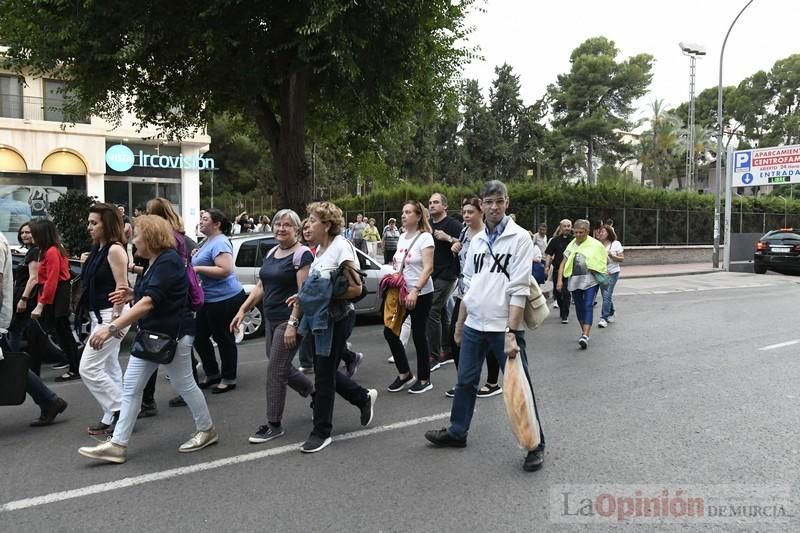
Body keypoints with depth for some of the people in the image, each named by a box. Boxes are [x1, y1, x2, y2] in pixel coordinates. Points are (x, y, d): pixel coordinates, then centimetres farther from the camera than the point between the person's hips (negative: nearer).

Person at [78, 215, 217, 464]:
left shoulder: (168, 261, -20)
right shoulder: (155, 261, 11)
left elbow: (150, 302, -31)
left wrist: (112, 327, -36)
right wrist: (133, 294, 11)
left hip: (172, 334, -10)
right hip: (150, 334, 10)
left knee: (183, 384, 4)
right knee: (130, 386, 7)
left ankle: (207, 430, 23)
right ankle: (117, 445, 12)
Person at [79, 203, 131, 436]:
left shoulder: (115, 249, -16)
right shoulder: (97, 250, 12)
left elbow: (121, 285, -21)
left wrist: (115, 317, -22)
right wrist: (86, 264, 7)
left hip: (111, 314, -10)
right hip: (99, 315, 10)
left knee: (88, 367, -8)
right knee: (108, 367, 13)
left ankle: (120, 410, -1)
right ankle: (113, 416, 22)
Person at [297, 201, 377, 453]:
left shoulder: (341, 245, -14)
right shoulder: (320, 248, 11)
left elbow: (355, 286, -20)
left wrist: (333, 291, -15)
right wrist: (304, 296, 2)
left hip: (335, 319, -8)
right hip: (318, 318, 9)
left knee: (324, 374, 0)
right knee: (323, 371, 15)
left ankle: (322, 432, 14)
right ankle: (364, 397, 34)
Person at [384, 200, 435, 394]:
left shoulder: (425, 237, -11)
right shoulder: (402, 237, 10)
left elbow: (427, 268, -19)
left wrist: (415, 291, -29)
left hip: (421, 294, -7)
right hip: (401, 292, 7)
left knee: (418, 335, 0)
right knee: (389, 332, 4)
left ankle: (424, 379, 16)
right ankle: (404, 374, 19)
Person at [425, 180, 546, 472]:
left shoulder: (520, 237, -8)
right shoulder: (477, 240, 11)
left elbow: (518, 290, -15)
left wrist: (511, 333, -21)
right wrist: (460, 322, 17)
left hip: (504, 327, -6)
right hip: (474, 325, 6)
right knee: (465, 381, 17)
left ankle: (535, 444, 16)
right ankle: (457, 432, 34)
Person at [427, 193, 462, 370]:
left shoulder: (452, 224, -7)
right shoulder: (428, 225, 15)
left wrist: (448, 238, -23)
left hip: (445, 275, -8)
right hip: (432, 275, 8)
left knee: (432, 312, -12)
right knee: (441, 312, 12)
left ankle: (434, 356, -7)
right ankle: (447, 351, 21)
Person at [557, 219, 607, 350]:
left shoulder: (595, 245, -1)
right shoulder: (572, 245, 7)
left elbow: (602, 261, 10)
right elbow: (563, 263, 7)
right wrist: (560, 280, -2)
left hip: (590, 280, -4)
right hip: (574, 280, 4)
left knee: (588, 307, -13)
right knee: (579, 307, 13)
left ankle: (585, 336, -19)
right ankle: (583, 331, 31)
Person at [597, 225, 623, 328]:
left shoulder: (616, 244, -3)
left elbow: (622, 259, -3)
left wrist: (611, 255, -17)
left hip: (612, 273, -4)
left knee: (607, 295, -13)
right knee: (606, 295, 12)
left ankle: (604, 318, -13)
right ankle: (611, 314, 31)